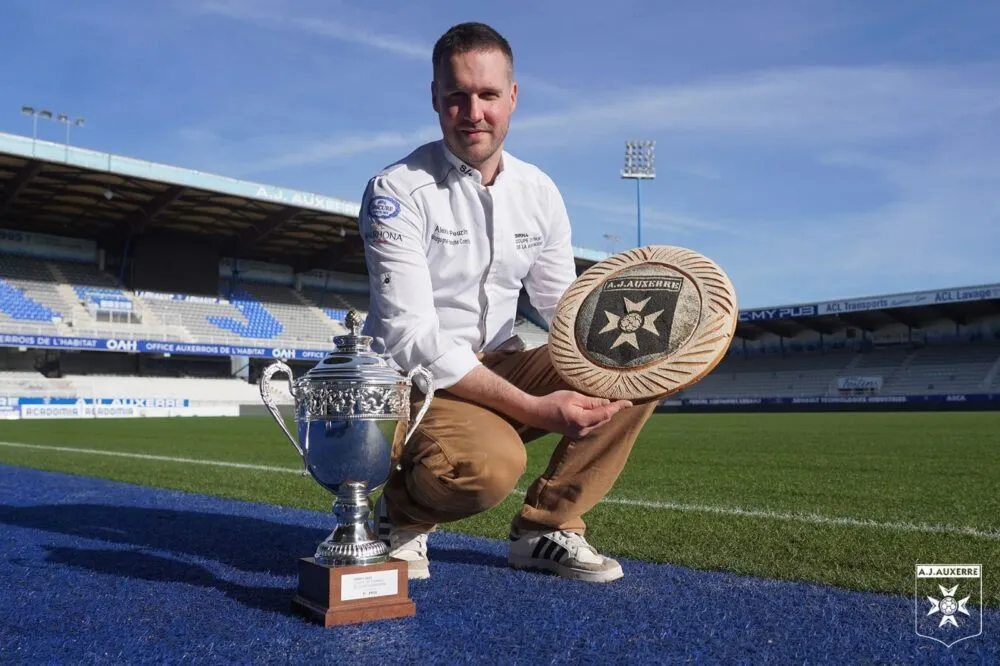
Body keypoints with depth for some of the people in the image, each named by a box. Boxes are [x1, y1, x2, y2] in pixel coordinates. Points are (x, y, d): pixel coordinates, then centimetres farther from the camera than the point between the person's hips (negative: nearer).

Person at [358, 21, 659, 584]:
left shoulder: (540, 191, 4)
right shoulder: (397, 191, -14)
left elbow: (566, 306, 9)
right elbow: (412, 339, -22)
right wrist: (533, 408, -29)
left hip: (503, 365, 6)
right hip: (417, 378, -6)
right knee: (492, 464, -36)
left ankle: (547, 527, 1)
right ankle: (404, 512, 0)